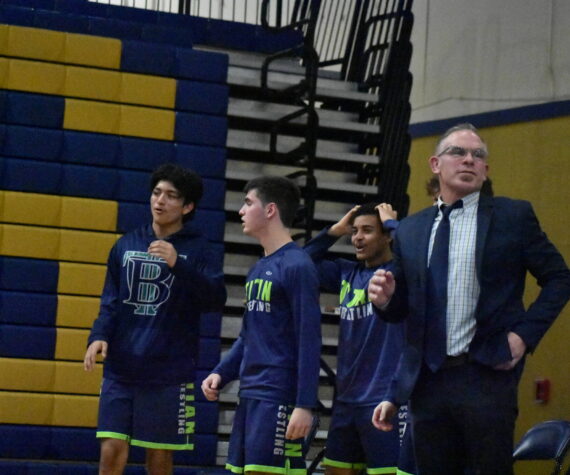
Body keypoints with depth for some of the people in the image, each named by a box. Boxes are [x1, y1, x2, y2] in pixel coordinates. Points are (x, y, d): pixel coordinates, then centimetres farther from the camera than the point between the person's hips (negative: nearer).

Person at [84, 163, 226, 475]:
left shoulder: (198, 250, 0)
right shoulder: (126, 245, 10)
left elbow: (216, 300, -13)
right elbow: (111, 302, 12)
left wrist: (178, 264, -24)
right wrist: (99, 336, -6)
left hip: (169, 374, -2)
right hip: (120, 370, 3)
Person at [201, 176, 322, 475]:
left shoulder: (297, 266, -10)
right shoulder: (258, 269, 16)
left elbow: (309, 341, -15)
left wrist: (305, 405, -19)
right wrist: (221, 374, 9)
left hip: (278, 399, -9)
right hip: (249, 395, 9)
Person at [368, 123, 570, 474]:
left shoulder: (513, 216, 3)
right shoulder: (410, 230, 14)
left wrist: (526, 333, -6)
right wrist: (386, 298, -6)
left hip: (487, 376, -4)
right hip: (428, 380, 4)